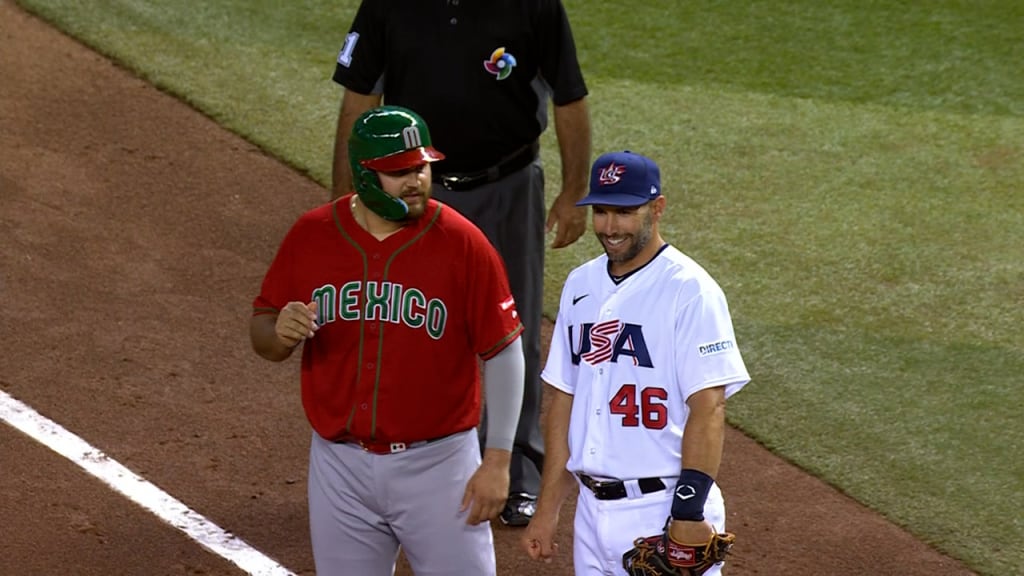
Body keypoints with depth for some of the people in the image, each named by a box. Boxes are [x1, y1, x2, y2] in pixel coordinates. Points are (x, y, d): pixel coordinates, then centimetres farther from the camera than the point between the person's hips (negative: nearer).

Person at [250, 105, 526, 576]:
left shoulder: (461, 243, -10)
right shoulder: (311, 236, -2)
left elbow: (503, 352, -6)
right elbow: (262, 337, 7)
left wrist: (497, 461, -10)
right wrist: (281, 332, -18)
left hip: (438, 465, -3)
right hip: (340, 467, 3)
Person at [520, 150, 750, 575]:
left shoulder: (689, 291, -10)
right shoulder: (581, 285, 11)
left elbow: (708, 407, -16)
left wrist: (689, 514, -21)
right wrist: (547, 509, 13)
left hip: (663, 513, -7)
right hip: (592, 509, 7)